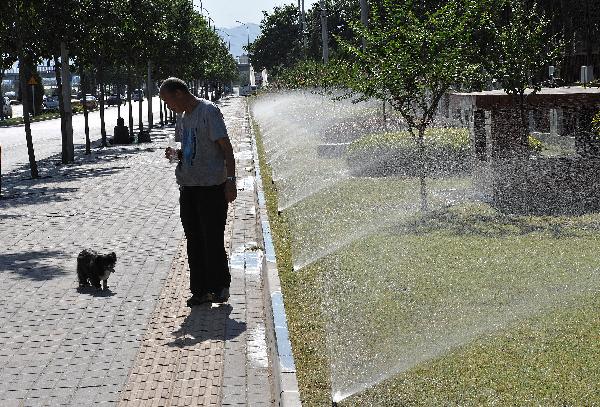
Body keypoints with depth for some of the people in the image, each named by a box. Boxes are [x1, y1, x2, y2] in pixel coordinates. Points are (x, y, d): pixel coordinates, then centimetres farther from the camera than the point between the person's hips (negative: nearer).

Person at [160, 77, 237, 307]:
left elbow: (226, 147, -12)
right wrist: (174, 154, 3)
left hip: (212, 186, -8)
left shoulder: (209, 111, -9)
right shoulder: (183, 118, 15)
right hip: (188, 186, 8)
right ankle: (200, 290, 15)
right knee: (194, 241, 8)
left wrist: (230, 180, -17)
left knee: (213, 239, -3)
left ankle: (220, 286, 10)